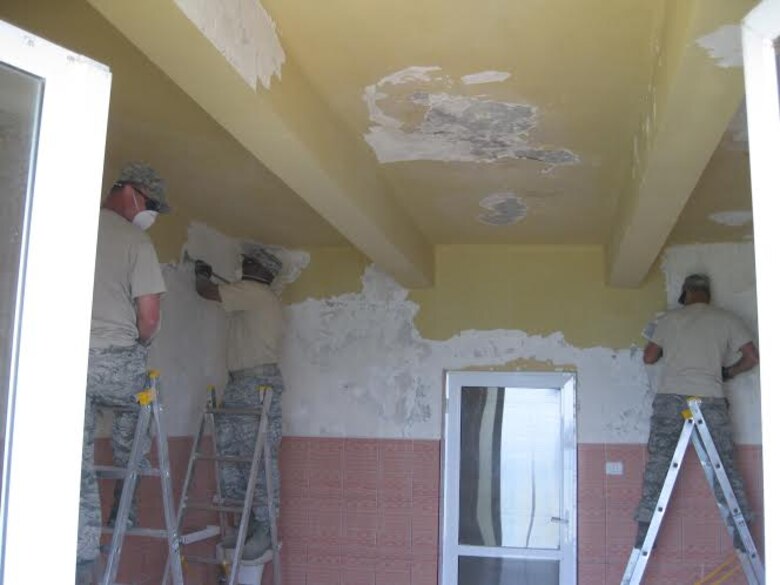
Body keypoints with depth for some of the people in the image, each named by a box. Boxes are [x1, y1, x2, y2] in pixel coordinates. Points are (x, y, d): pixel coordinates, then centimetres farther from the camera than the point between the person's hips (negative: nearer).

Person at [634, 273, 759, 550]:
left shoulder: (671, 318, 11)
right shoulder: (726, 319, 11)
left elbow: (649, 357, 14)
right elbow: (752, 357, 7)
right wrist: (729, 372, 24)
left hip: (670, 396, 0)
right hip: (711, 399, 0)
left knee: (658, 462, 1)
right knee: (724, 464, 6)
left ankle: (645, 529, -2)